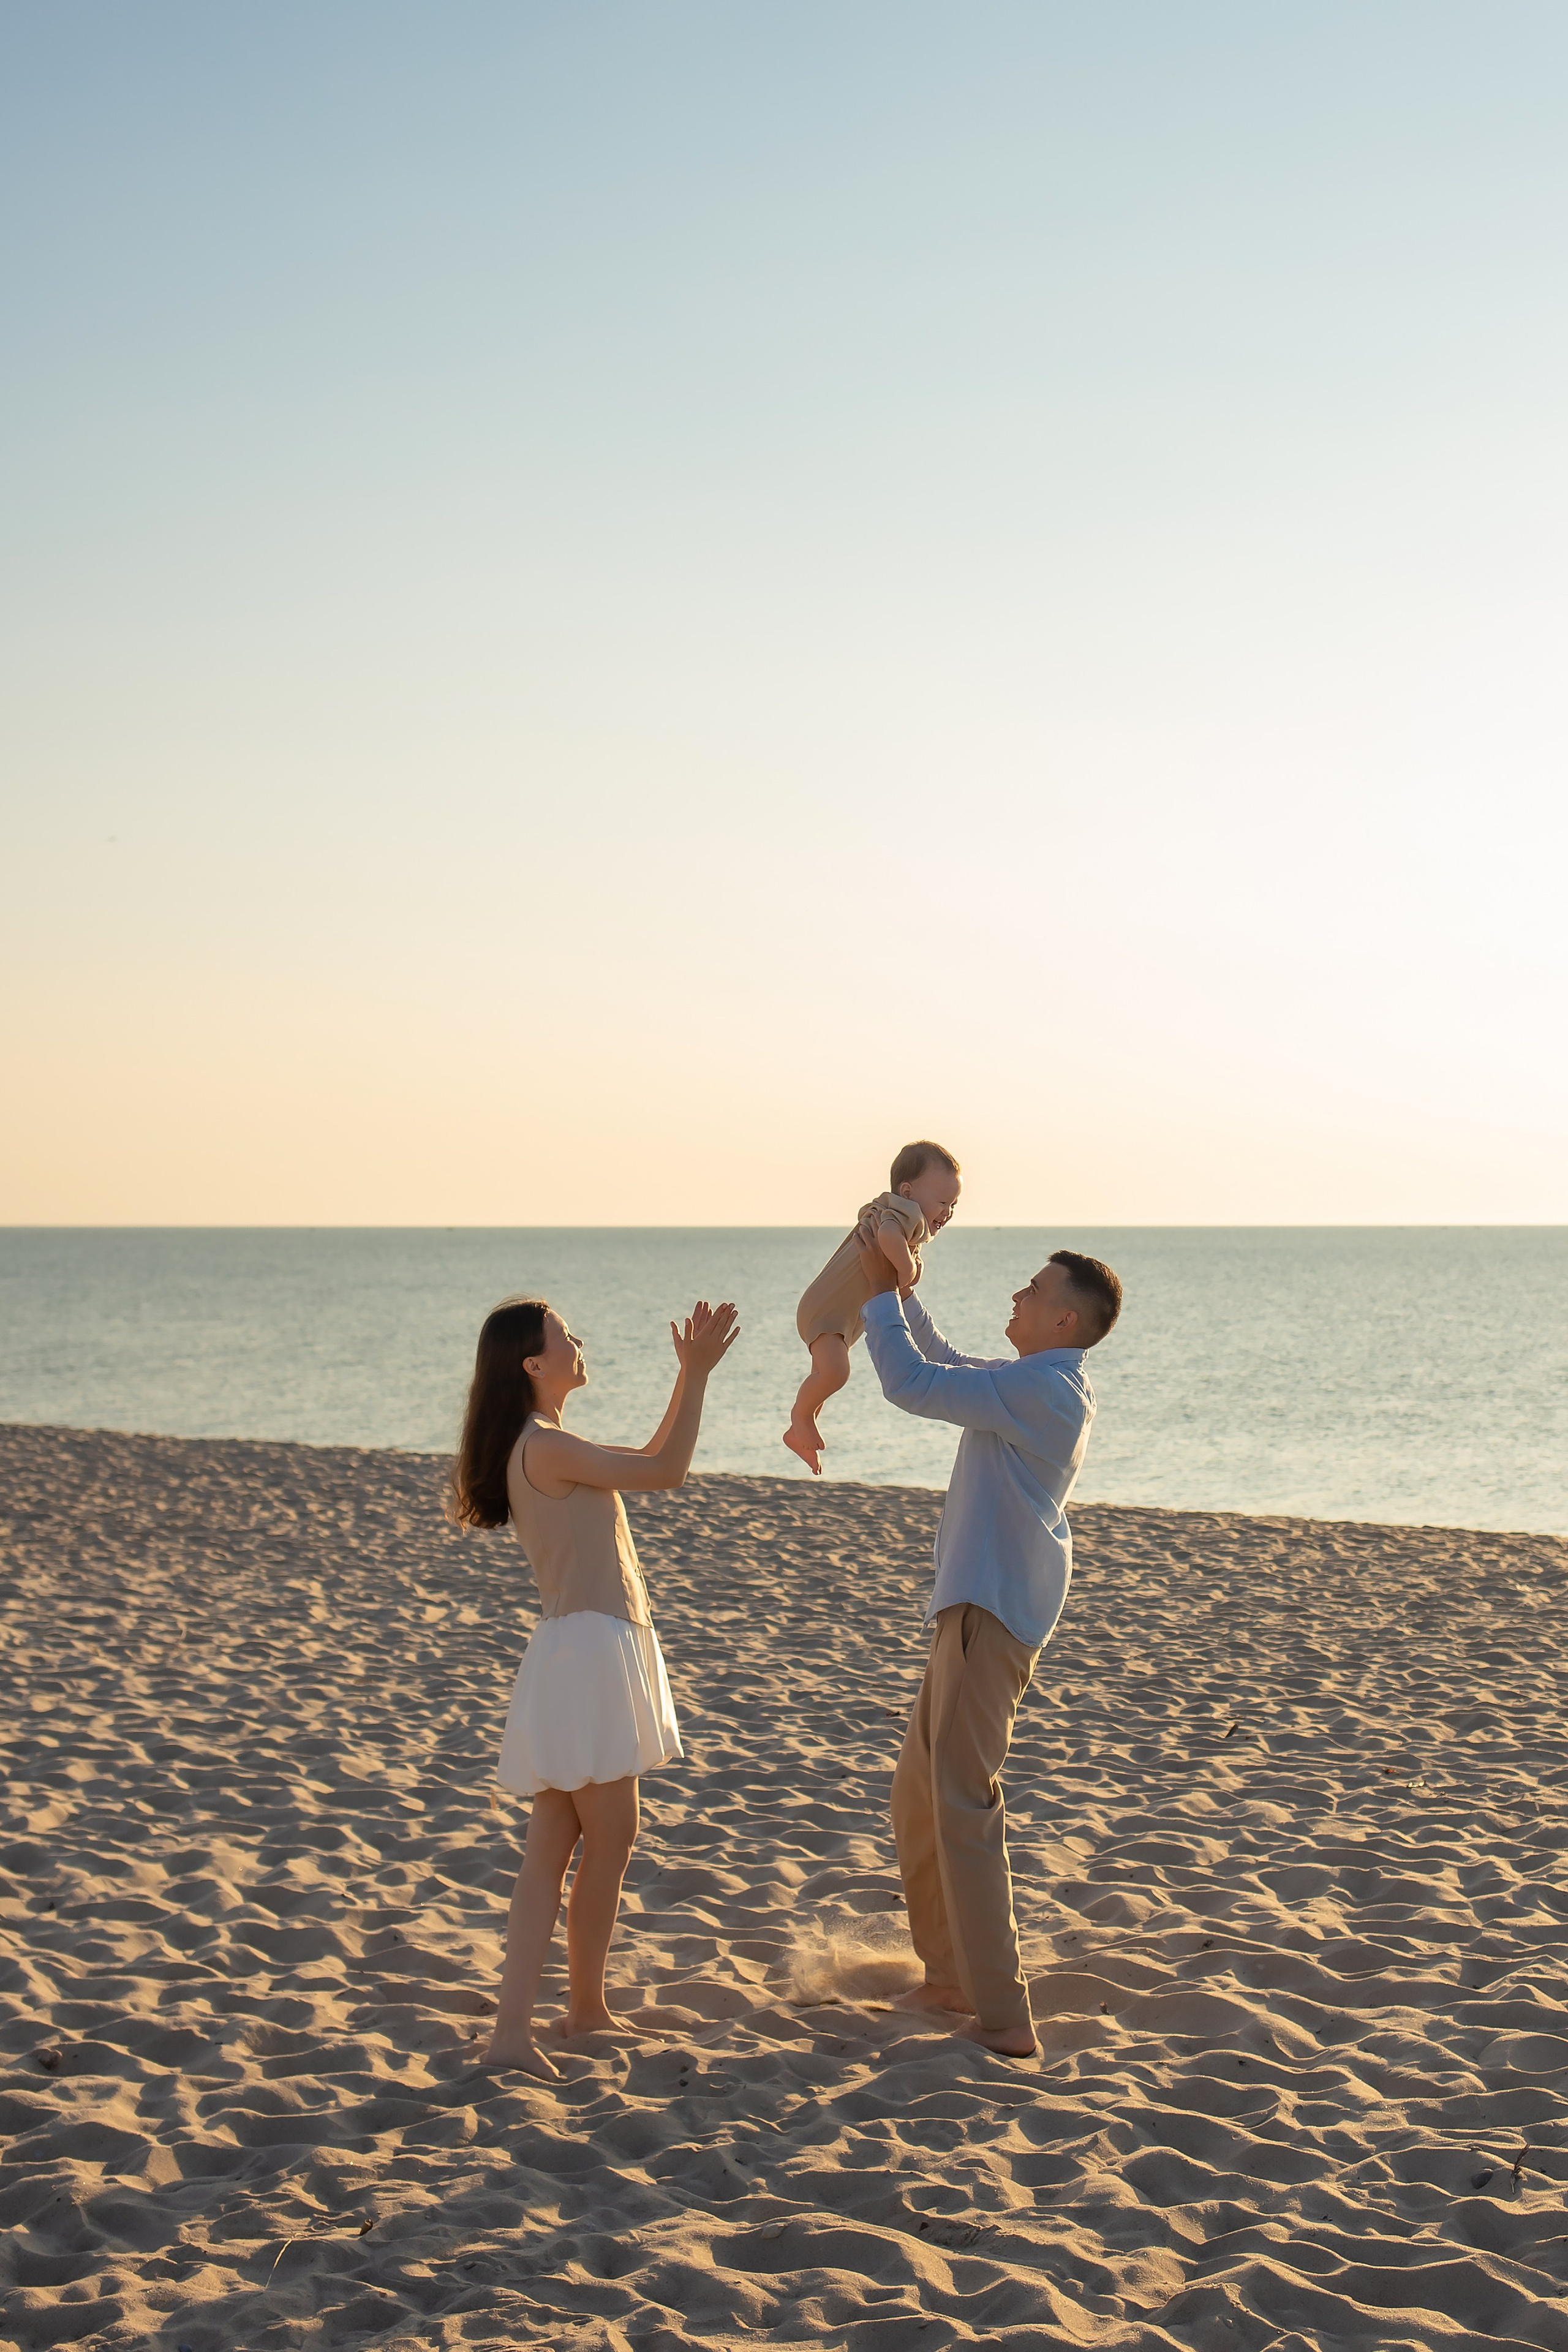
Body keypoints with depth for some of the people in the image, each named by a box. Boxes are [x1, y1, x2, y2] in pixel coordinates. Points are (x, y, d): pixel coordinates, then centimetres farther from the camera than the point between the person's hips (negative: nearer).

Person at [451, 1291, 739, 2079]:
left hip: (587, 1655, 10)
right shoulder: (546, 1449, -15)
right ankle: (586, 2009, 16)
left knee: (552, 1851, 7)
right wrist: (697, 1374, -6)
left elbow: (647, 1460, 25)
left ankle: (512, 2031, 5)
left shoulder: (540, 1448, 16)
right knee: (609, 1845, 2)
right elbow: (666, 1472, -13)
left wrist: (689, 1375, 21)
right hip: (588, 1653, -10)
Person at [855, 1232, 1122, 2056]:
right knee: (919, 1794, 18)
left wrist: (880, 1292, -7)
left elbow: (913, 1383, -18)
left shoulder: (1040, 1389, -17)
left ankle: (1002, 2018, -9)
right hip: (976, 1608, 11)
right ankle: (951, 1978, 28)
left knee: (963, 1806, -10)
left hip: (992, 1616, -11)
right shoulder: (1043, 1387, 15)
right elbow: (940, 1363, 30)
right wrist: (896, 1286, 22)